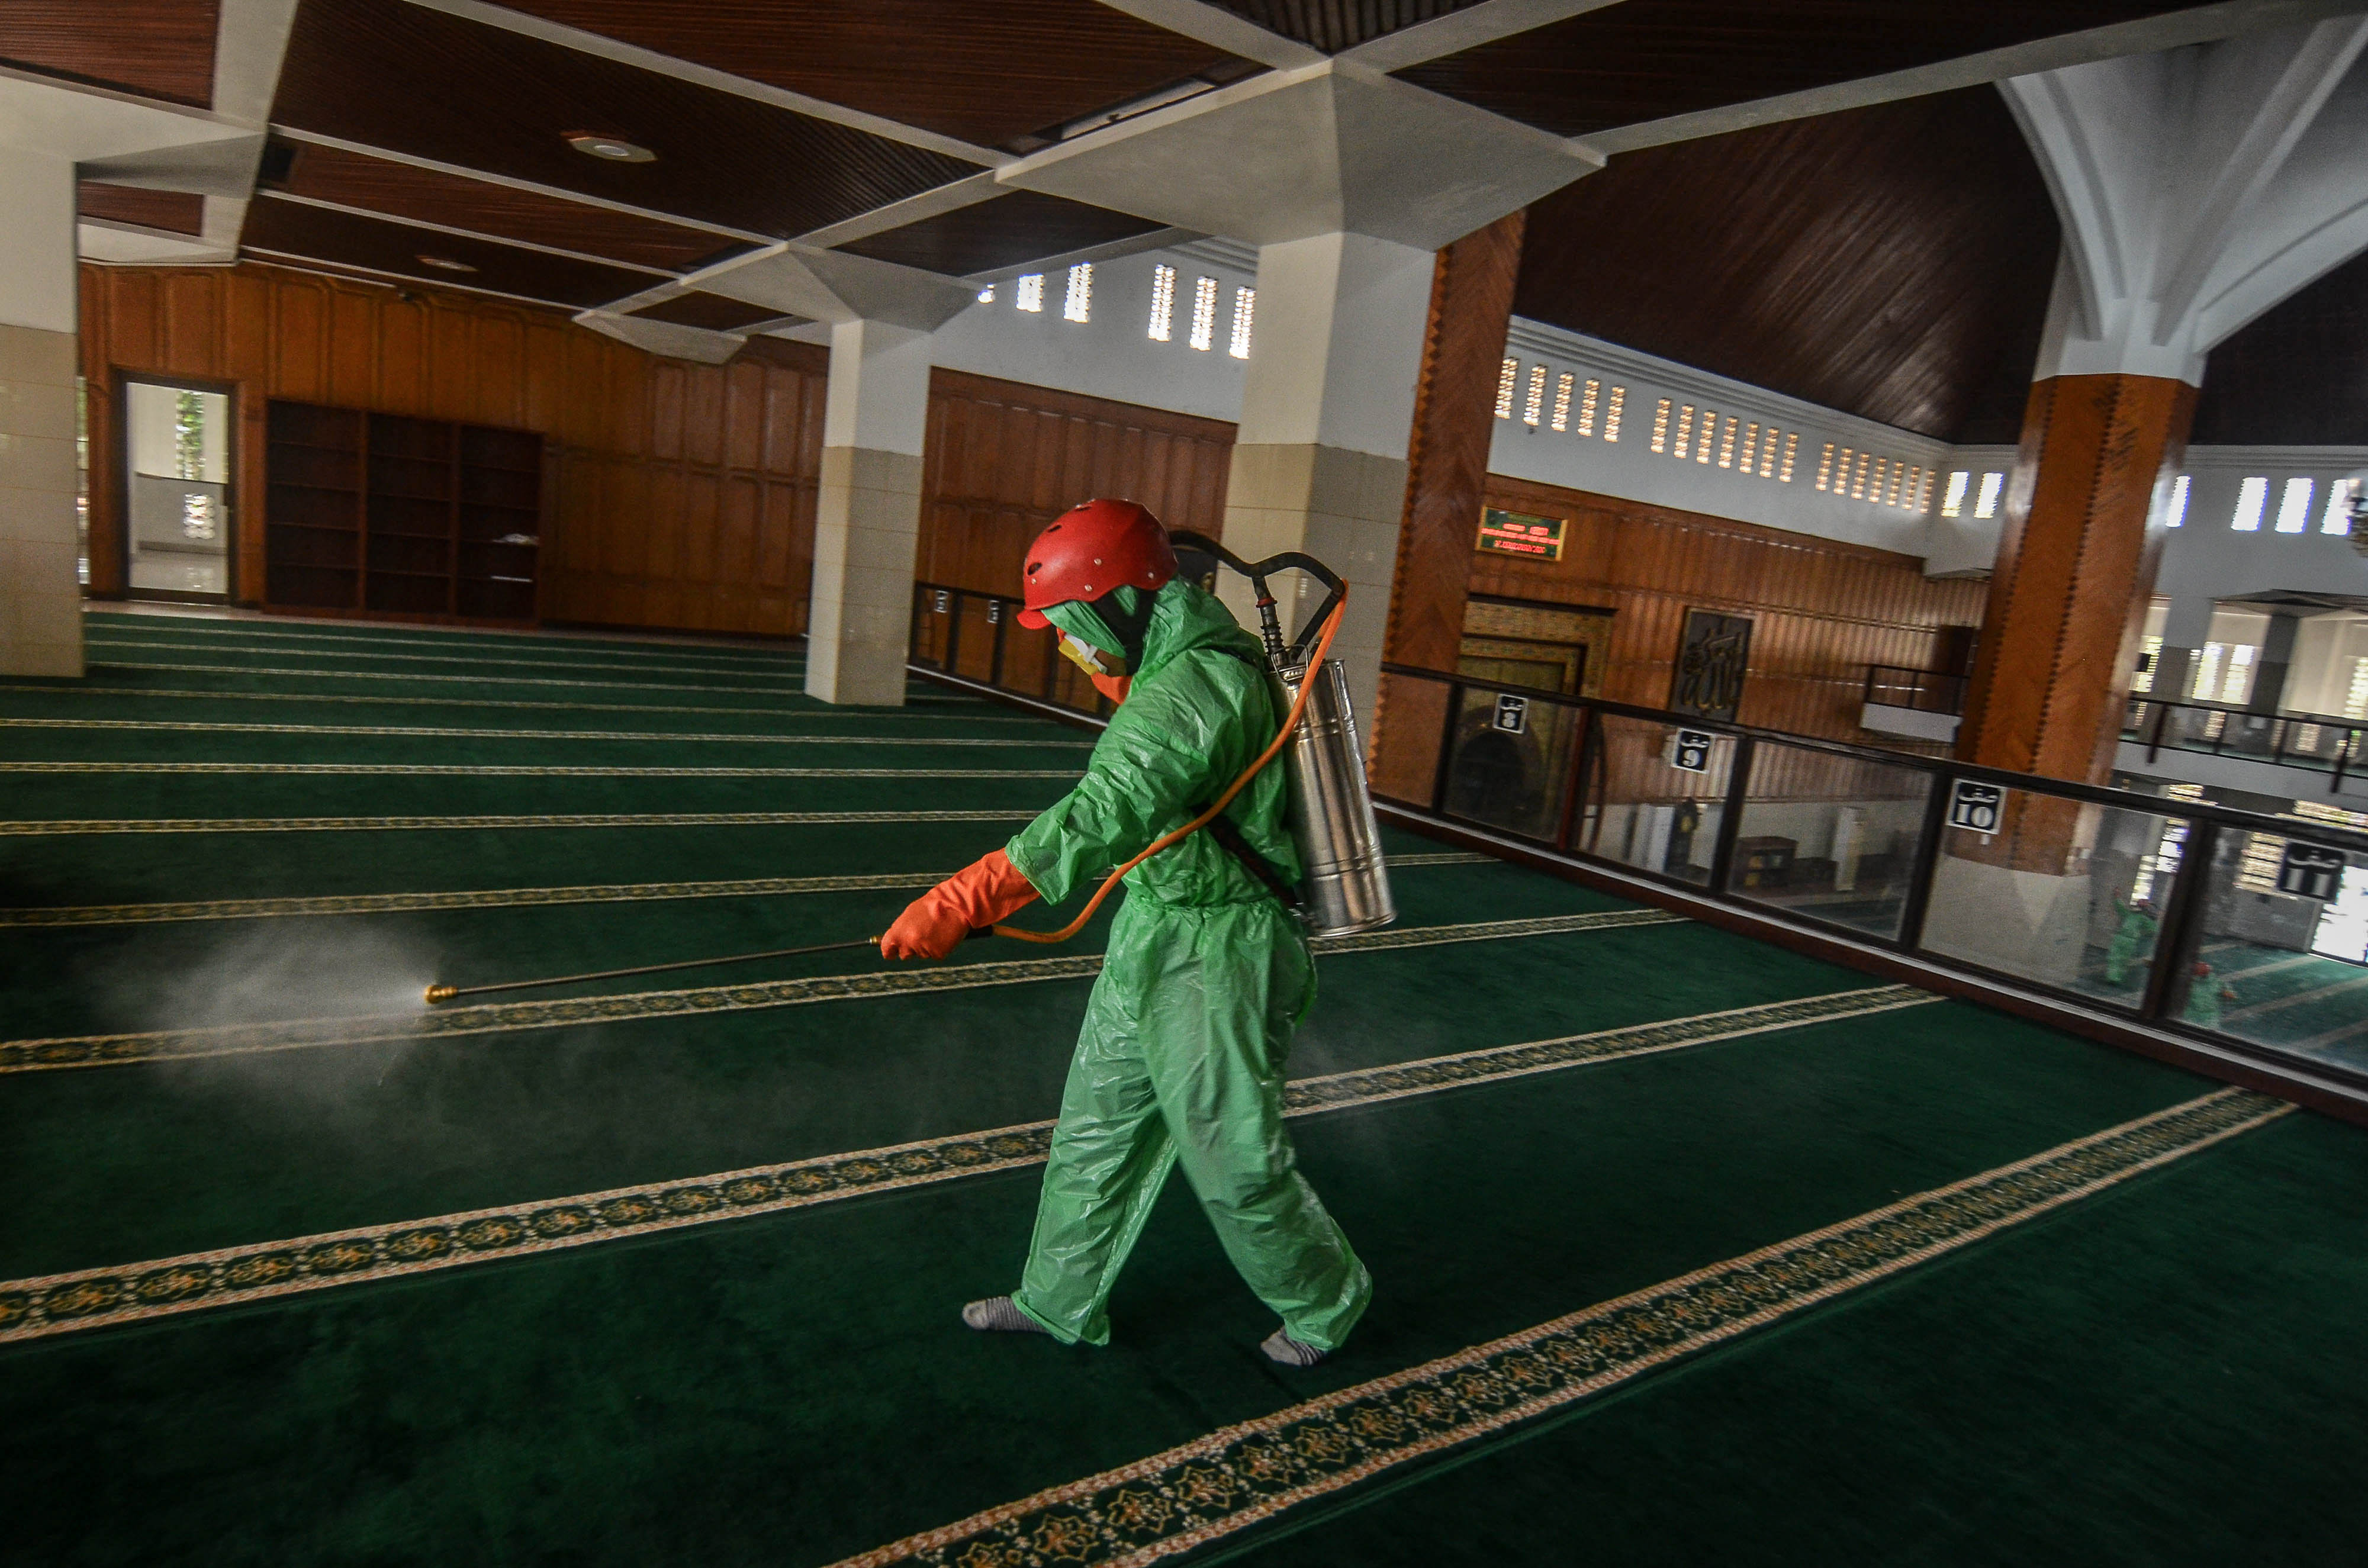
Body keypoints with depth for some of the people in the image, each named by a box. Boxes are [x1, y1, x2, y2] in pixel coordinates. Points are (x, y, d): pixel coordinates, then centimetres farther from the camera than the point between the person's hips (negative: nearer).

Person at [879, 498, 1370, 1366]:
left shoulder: (1200, 685, -26)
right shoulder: (1174, 668, 7)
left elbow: (1108, 815, -38)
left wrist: (960, 903, -42)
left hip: (1211, 962, -10)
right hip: (1148, 941, 10)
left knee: (1235, 1164, 7)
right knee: (1096, 1132, 18)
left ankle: (1326, 1304, 32)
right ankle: (1062, 1302, 36)